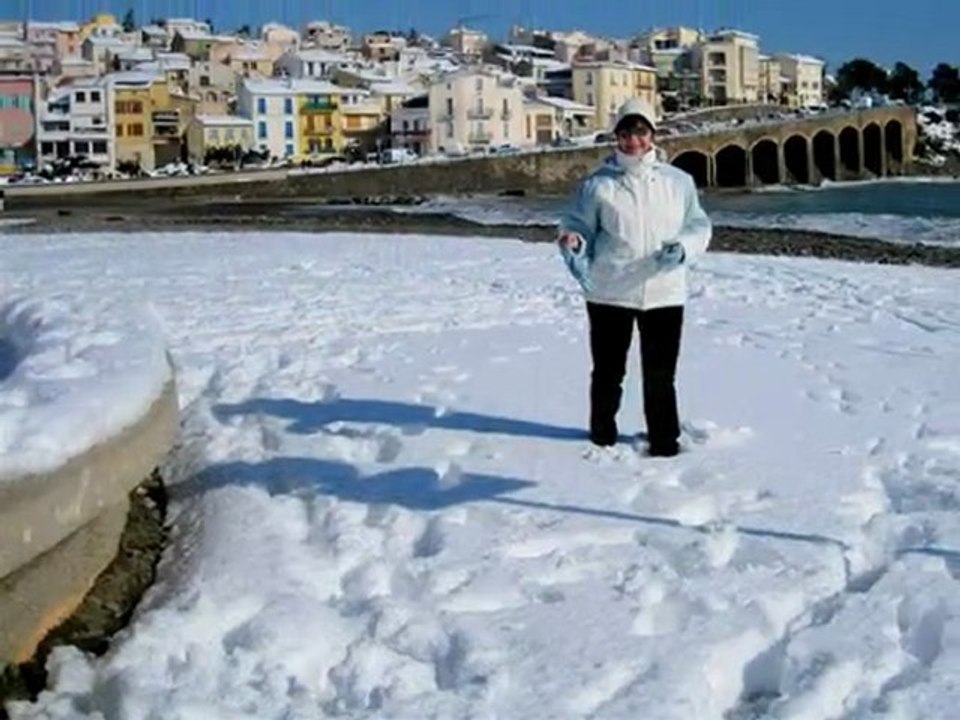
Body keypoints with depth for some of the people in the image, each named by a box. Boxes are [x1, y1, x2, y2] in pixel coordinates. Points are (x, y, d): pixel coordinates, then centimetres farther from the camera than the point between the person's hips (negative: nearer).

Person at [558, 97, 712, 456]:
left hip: (664, 293, 1)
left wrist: (684, 248, -12)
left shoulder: (678, 181, 5)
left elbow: (699, 226, 9)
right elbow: (578, 224, 4)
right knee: (608, 370, 12)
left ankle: (664, 442, 23)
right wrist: (573, 242, -18)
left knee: (660, 375, 8)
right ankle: (603, 437, 28)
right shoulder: (598, 183, 0)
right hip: (608, 292, -1)